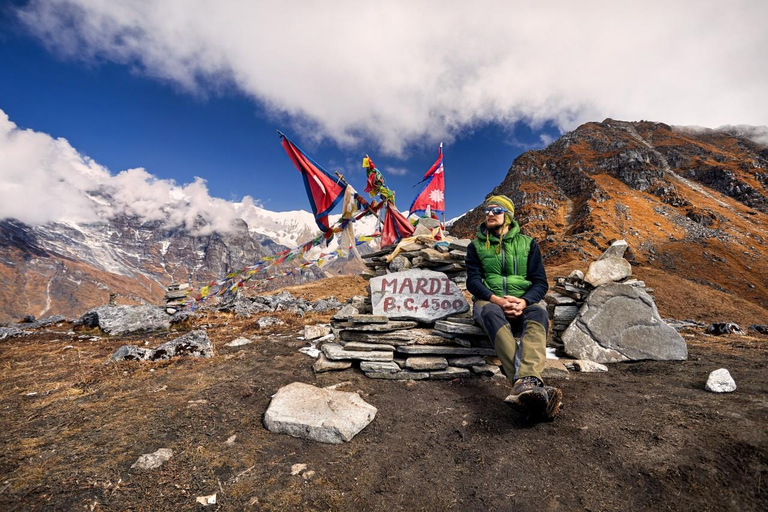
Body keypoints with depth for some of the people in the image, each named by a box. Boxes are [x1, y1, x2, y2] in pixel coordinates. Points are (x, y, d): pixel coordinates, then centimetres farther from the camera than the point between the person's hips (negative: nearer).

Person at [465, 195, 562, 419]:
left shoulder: (528, 244, 14)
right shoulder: (476, 246, 13)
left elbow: (540, 282, 6)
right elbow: (473, 281, 1)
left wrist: (523, 302, -17)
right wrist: (497, 300, -19)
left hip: (523, 302, 1)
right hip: (489, 302, -1)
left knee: (539, 313, -35)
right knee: (493, 314, -38)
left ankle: (525, 383, -58)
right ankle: (531, 383, -58)